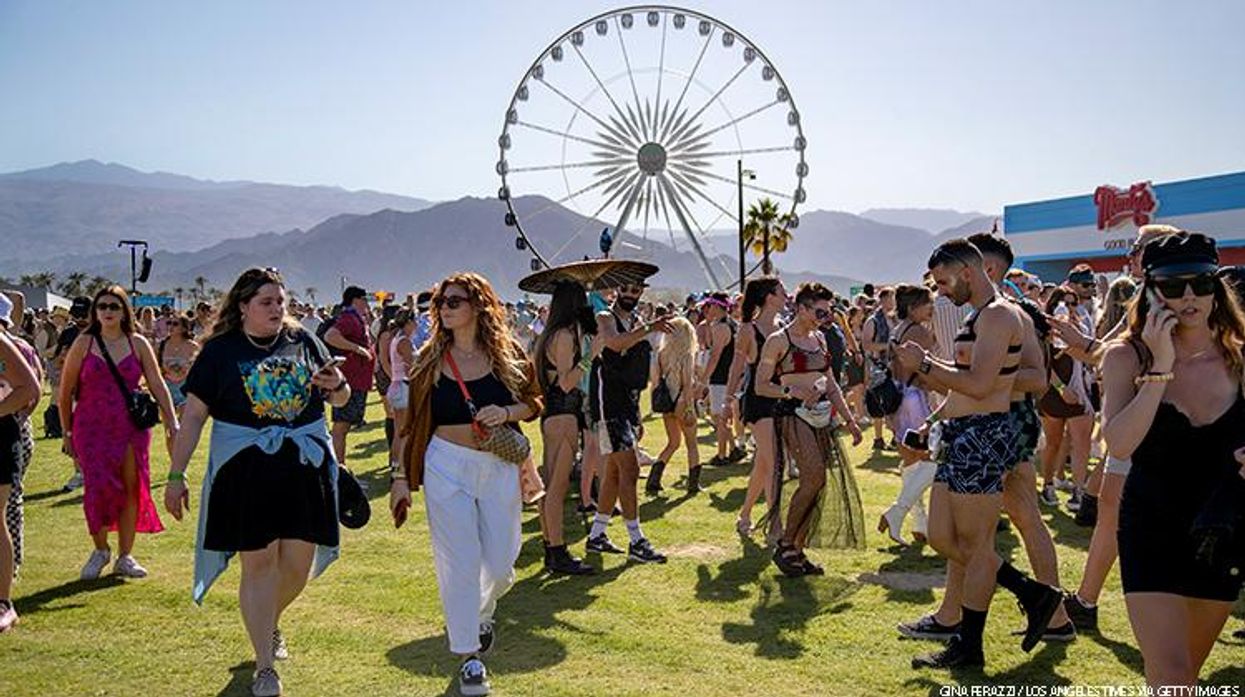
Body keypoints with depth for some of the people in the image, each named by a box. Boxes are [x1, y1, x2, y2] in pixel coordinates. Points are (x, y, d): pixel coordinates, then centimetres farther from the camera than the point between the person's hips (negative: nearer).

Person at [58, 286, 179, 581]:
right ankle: (100, 550, 17)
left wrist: (172, 422, -6)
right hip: (92, 428, -1)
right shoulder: (84, 343, 1)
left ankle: (125, 556, 15)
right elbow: (66, 391, 5)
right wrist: (67, 432, 6)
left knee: (131, 490, 2)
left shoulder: (138, 344, 5)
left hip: (132, 428, 2)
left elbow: (157, 385, 3)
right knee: (98, 487, -8)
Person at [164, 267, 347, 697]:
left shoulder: (304, 341, 7)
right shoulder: (220, 351, -1)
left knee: (299, 562, 7)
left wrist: (338, 386, -9)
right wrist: (176, 475, -4)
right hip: (244, 471, -3)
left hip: (306, 466, 3)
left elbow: (339, 398, 15)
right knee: (258, 563, -1)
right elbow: (193, 416, -1)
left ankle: (270, 624, 38)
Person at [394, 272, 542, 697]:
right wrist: (401, 477, -1)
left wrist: (507, 412, -13)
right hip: (446, 465, -1)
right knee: (459, 562, 0)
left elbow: (534, 402, 8)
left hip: (499, 465, 1)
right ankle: (469, 655, 14)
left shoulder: (507, 352, -1)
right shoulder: (431, 357, -1)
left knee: (501, 560, 9)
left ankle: (482, 611, 43)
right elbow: (414, 422, 2)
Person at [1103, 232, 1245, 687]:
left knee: (1186, 674, 18)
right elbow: (1119, 443, -24)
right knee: (1171, 678, -12)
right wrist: (1160, 367, -25)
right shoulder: (1127, 357, -10)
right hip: (1152, 530, -4)